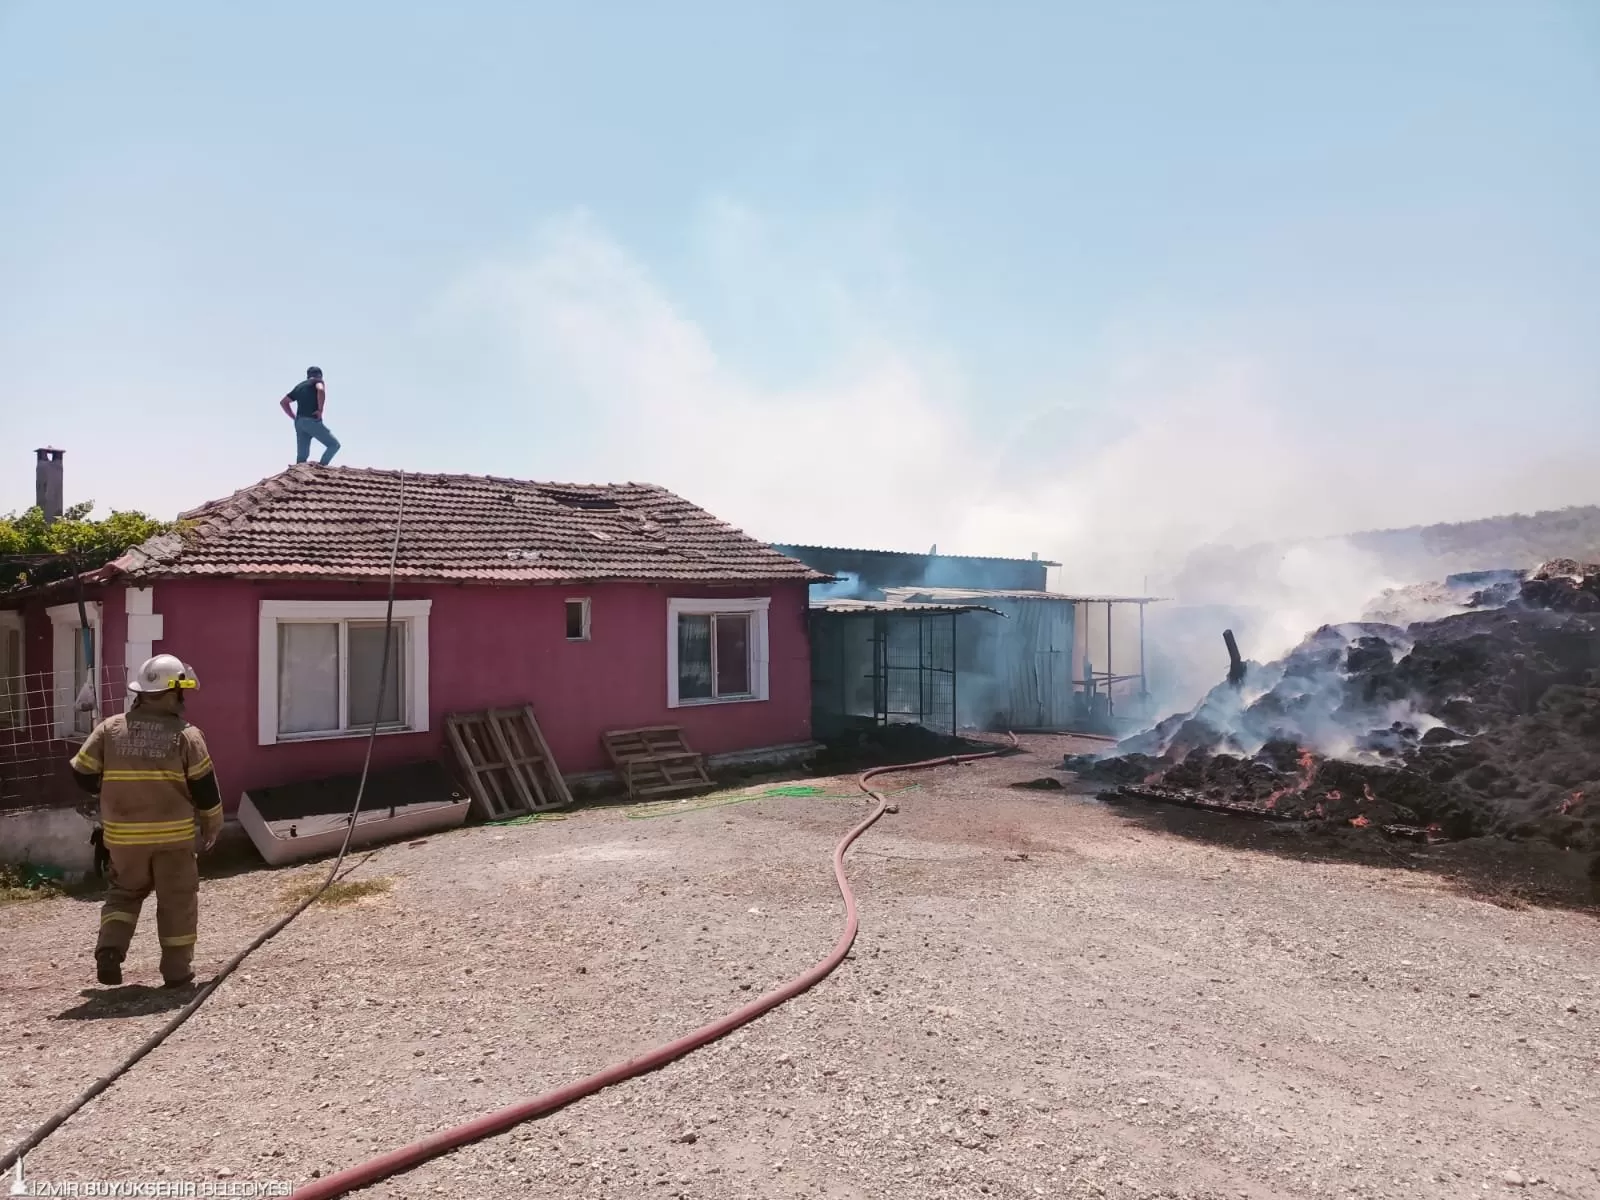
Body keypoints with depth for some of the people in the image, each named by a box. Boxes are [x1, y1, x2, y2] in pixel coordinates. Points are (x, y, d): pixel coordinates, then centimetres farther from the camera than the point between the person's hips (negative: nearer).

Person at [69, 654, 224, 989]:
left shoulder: (110, 729, -1)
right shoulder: (186, 735, -9)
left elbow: (83, 774, 4)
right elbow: (205, 788, -6)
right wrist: (212, 826, 9)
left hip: (123, 835, 3)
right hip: (173, 834, -3)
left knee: (124, 891, 24)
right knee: (177, 900, 9)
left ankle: (110, 948, 6)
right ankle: (177, 971, 13)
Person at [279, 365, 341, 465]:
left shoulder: (299, 386, 24)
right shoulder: (318, 381, 5)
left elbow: (283, 402, 25)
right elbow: (321, 390, -20)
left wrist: (294, 418, 20)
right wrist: (320, 409, -14)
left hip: (299, 422, 7)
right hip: (312, 421, -7)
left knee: (302, 456, 4)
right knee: (334, 444, 0)